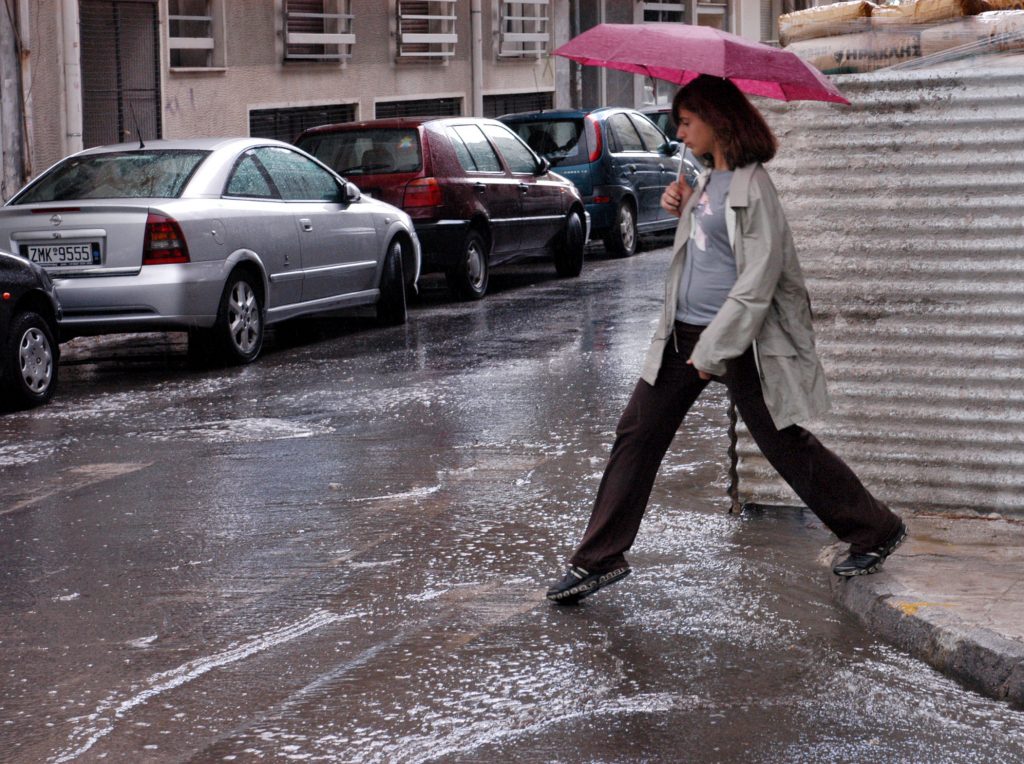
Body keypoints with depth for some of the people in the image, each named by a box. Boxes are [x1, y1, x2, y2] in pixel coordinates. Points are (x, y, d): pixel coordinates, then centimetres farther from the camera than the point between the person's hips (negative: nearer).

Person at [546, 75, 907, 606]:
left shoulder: (752, 188, -17)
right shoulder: (707, 179, 10)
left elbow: (758, 281, -20)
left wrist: (714, 348, -20)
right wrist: (681, 208, 6)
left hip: (738, 340, -9)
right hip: (685, 331, 9)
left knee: (784, 444, 1)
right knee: (637, 433, 6)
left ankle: (874, 531, 19)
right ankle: (599, 559, 12)